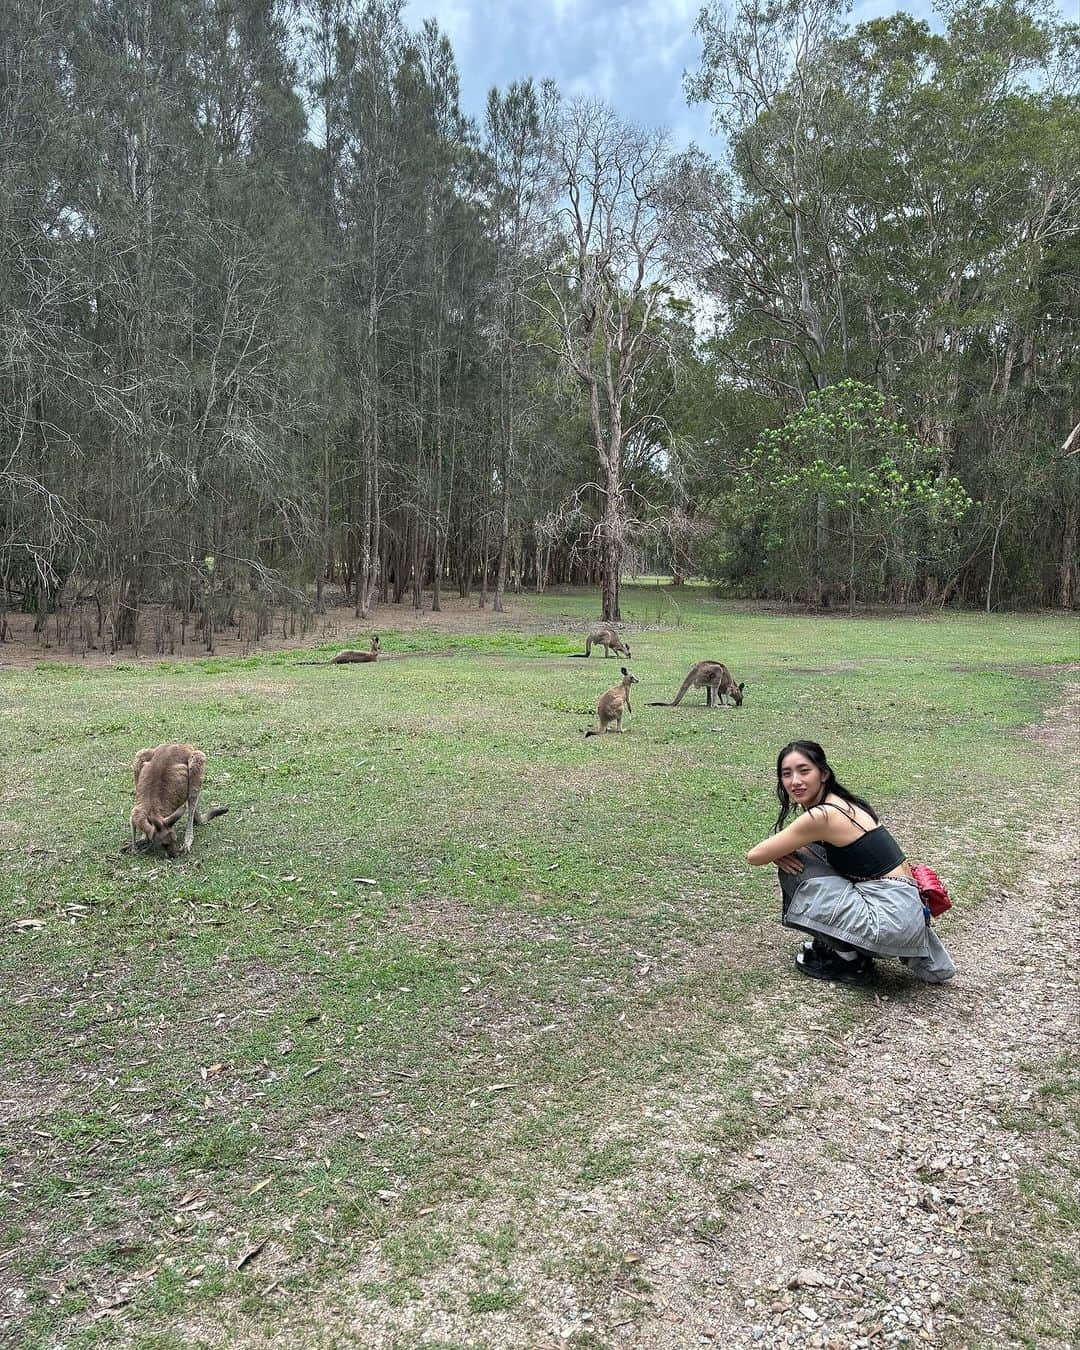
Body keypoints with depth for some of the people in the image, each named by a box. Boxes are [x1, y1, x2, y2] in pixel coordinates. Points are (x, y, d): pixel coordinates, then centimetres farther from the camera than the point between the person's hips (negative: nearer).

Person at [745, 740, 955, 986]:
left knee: (794, 867, -4)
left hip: (892, 918, -9)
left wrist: (779, 849, 8)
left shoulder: (821, 816, -16)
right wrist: (781, 849, -1)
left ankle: (849, 962, 5)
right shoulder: (840, 803, 10)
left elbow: (754, 856, -12)